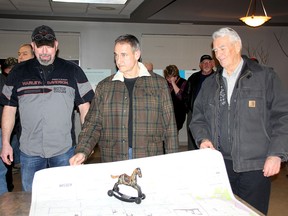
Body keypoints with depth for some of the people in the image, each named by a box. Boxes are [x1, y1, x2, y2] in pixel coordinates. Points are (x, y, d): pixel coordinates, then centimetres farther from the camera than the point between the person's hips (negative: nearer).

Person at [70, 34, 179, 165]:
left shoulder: (159, 84, 4)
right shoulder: (104, 86, 7)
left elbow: (169, 125, 3)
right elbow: (93, 123, 4)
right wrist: (82, 152, -11)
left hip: (150, 161, -1)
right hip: (112, 161, 1)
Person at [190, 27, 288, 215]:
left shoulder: (265, 77, -1)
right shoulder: (210, 83, 14)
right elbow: (198, 117, 17)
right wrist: (203, 139, -2)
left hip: (255, 165, -4)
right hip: (219, 163, 4)